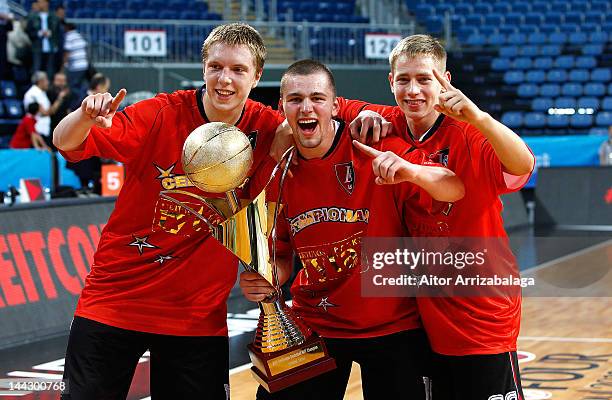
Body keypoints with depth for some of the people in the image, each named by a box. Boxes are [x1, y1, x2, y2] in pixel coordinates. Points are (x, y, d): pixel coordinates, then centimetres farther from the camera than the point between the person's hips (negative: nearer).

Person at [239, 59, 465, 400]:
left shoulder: (374, 152, -16)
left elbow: (456, 191, -24)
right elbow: (283, 256, 8)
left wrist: (411, 170, -43)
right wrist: (264, 279, -14)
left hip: (392, 325, -2)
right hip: (314, 328, 3)